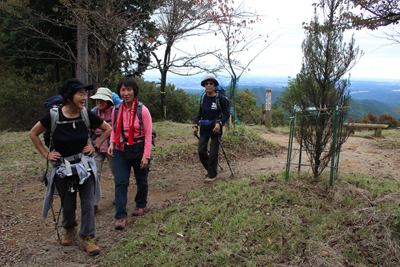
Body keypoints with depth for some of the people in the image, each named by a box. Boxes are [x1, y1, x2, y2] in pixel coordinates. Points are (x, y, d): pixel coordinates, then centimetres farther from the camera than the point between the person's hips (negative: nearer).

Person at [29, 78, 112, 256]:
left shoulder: (87, 115, -9)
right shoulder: (53, 116, -14)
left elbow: (107, 129, 6)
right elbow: (33, 133, 3)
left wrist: (95, 146, 0)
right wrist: (46, 154, 0)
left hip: (85, 166, 1)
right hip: (63, 168, -1)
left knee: (88, 204, 1)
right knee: (68, 206, 13)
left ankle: (86, 238, 18)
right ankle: (69, 229, 44)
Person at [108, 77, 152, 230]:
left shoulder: (142, 110, -11)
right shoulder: (116, 110, 1)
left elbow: (148, 135, -10)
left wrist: (146, 156, -14)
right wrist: (111, 143, -5)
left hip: (138, 150, -2)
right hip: (121, 151, 3)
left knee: (141, 181, 14)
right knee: (121, 182, -5)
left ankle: (141, 205, 40)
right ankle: (121, 216, 1)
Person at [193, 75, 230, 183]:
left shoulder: (220, 98, -10)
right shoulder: (203, 98, 4)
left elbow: (227, 114, -9)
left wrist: (219, 124, -24)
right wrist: (196, 126, 8)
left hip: (215, 129, -5)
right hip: (204, 129, 5)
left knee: (213, 153, 0)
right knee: (201, 151, 3)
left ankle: (212, 175, 17)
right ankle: (209, 167, 29)